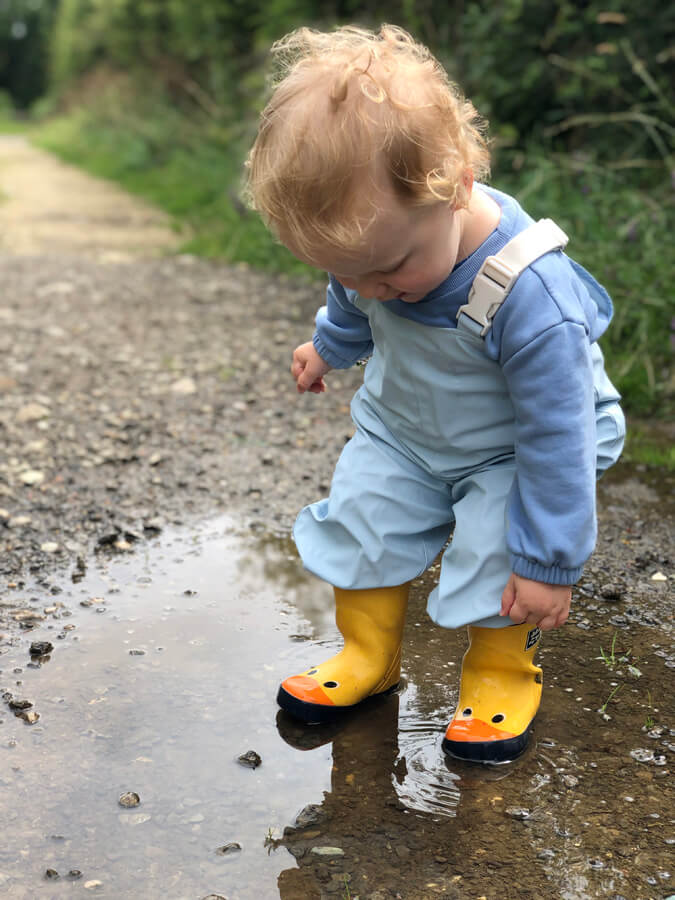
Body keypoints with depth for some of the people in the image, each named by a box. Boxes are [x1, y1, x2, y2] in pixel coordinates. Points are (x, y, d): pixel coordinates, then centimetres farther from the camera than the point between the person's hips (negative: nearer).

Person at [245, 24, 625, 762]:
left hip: (509, 454, -5)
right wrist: (330, 344, 26)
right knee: (362, 520, 1)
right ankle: (369, 656, 24)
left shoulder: (533, 300, -41)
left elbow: (556, 440, -31)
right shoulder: (377, 234, -22)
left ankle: (502, 675, 15)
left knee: (498, 555, -15)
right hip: (399, 428, 6)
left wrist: (549, 560, -23)